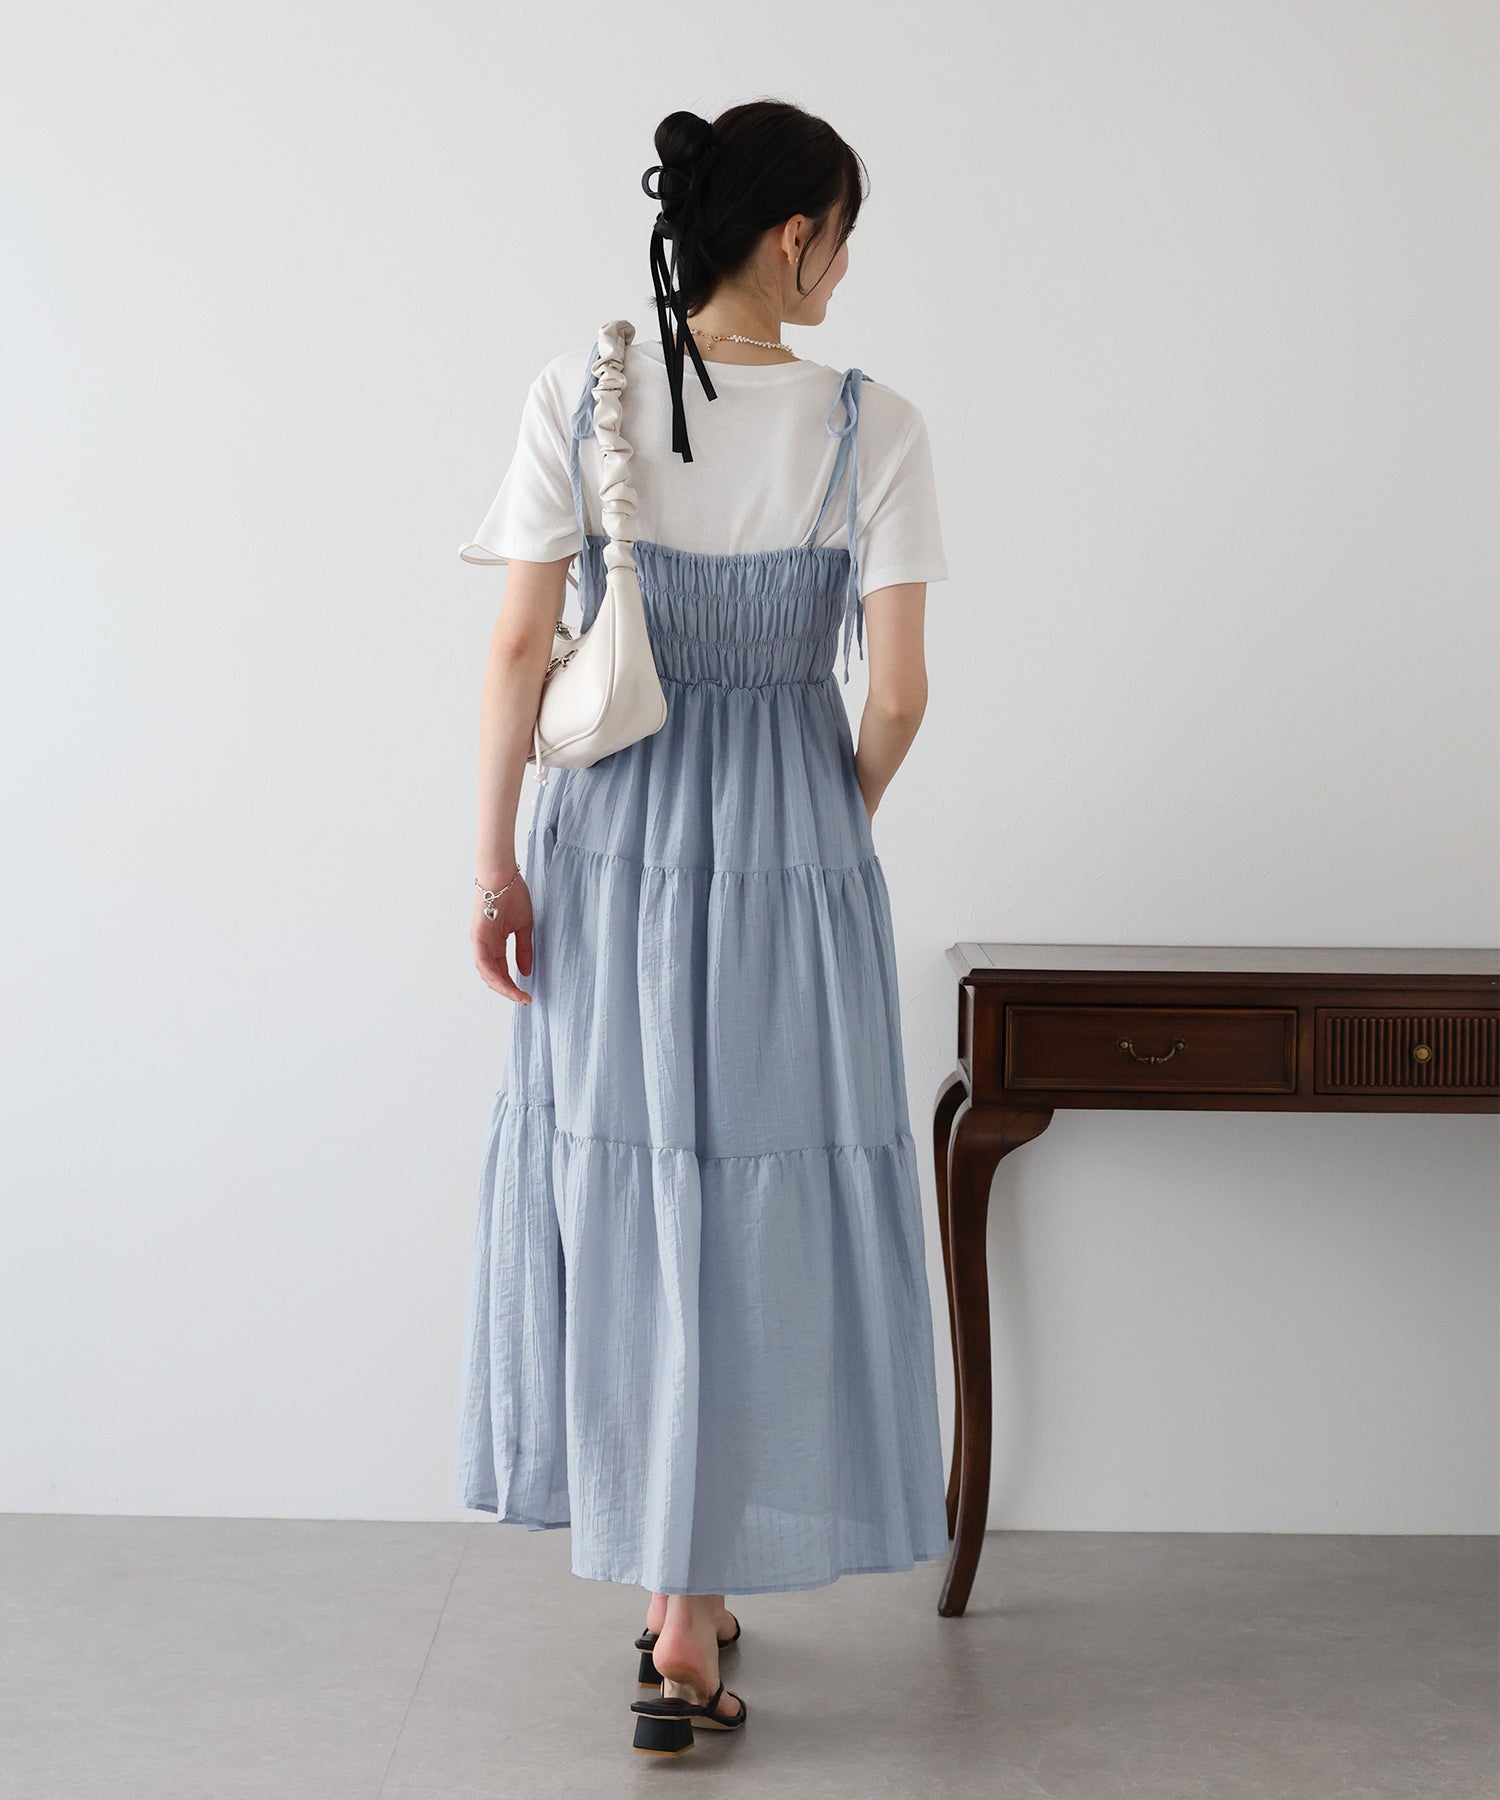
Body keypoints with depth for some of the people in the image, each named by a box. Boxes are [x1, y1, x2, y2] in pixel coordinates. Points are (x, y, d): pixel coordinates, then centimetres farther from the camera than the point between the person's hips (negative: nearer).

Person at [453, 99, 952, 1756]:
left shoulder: (579, 395, -5)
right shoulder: (870, 426, -8)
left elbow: (520, 650, -6)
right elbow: (897, 690, -8)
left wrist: (495, 857, 1)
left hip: (611, 843, 2)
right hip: (789, 849, -2)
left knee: (616, 1196, 15)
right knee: (756, 1222, 6)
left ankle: (667, 1575, 30)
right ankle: (688, 1624, 11)